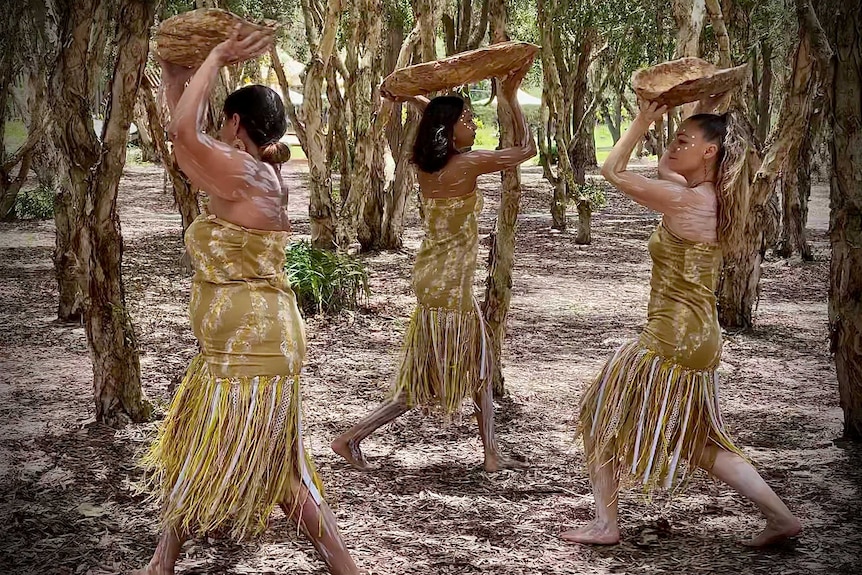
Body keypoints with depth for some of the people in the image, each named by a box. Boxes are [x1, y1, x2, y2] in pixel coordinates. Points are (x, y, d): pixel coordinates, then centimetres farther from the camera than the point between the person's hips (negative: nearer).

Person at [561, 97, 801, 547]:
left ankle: (605, 524, 14)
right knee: (701, 442, 19)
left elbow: (613, 171, -10)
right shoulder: (713, 198, 6)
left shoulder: (684, 201, -18)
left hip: (671, 341, -9)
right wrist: (706, 113, 18)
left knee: (602, 418, 8)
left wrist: (643, 120, -1)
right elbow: (666, 169, 25)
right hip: (700, 338, 9)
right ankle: (780, 517, 15)